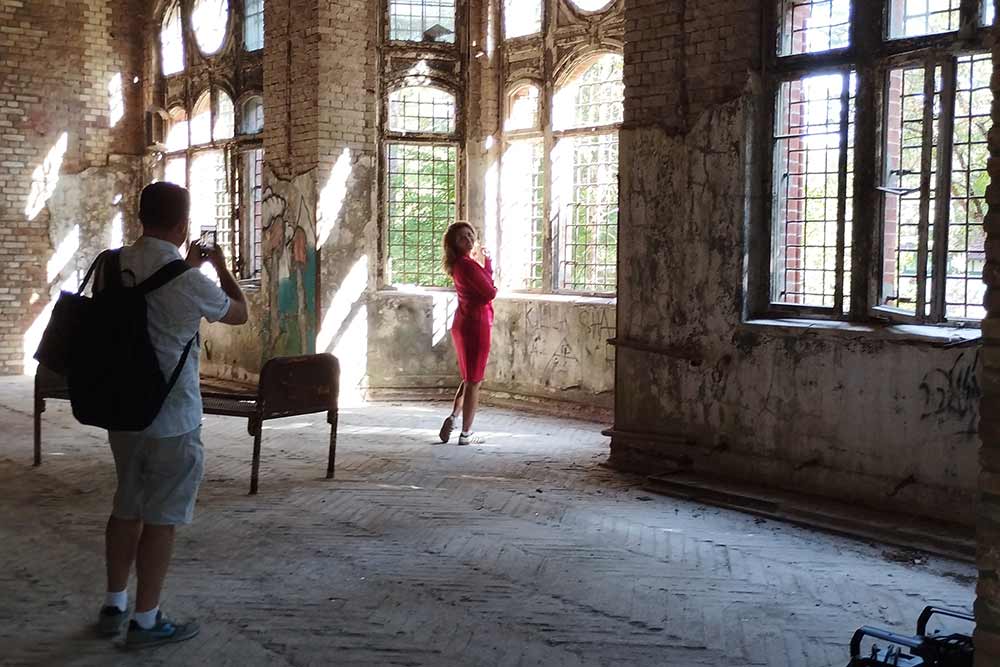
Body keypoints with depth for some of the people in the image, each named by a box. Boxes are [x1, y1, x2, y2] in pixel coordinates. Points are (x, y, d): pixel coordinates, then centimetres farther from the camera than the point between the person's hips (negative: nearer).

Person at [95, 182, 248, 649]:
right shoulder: (186, 280, -18)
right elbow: (239, 313, -1)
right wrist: (221, 266, 14)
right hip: (172, 418, -7)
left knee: (127, 509, 19)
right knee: (161, 519, 4)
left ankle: (114, 606, 29)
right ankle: (145, 621, 12)